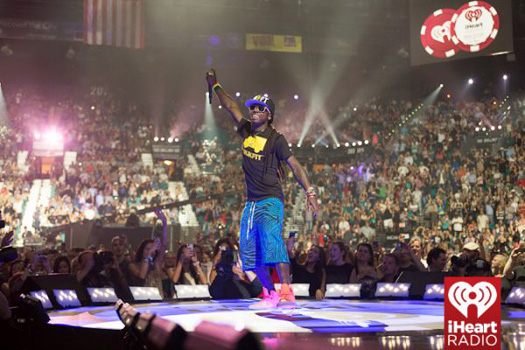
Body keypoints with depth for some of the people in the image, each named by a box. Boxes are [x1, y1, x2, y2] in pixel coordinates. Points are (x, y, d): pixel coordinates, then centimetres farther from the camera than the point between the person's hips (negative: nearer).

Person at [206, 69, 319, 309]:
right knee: (250, 251, 3)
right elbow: (231, 107, 24)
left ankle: (287, 293, -27)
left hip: (270, 201, -7)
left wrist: (310, 192, -19)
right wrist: (215, 85, 29)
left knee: (271, 242, -24)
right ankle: (270, 295, 10)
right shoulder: (246, 131, 11)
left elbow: (295, 165, -9)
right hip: (251, 203, 7)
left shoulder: (275, 139, -5)